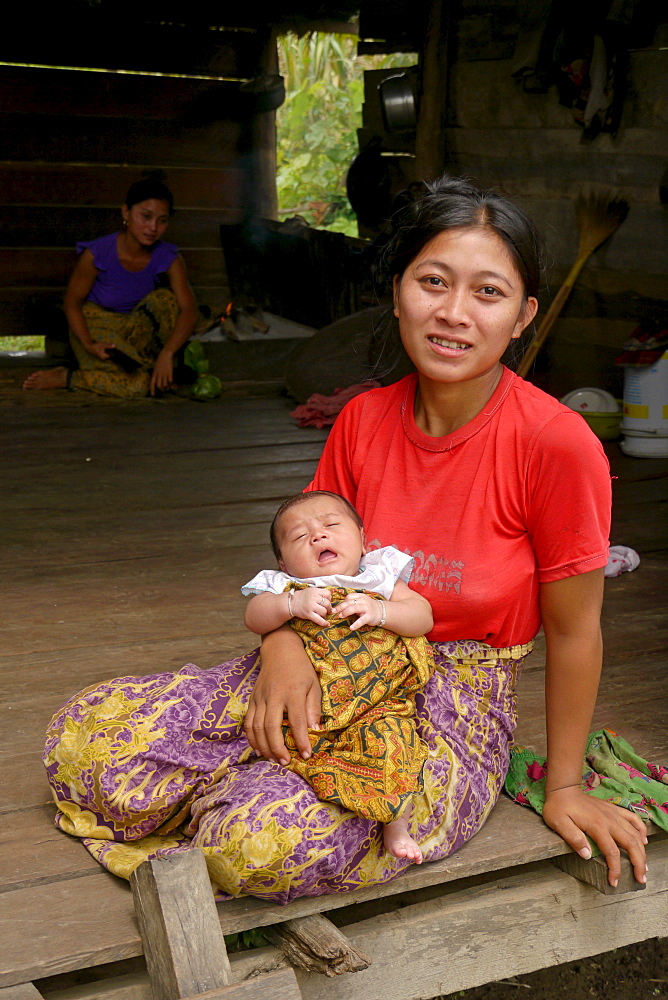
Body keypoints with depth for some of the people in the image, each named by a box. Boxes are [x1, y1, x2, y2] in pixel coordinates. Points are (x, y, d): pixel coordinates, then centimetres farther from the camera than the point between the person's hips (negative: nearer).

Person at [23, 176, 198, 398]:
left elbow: (189, 310, -23)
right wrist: (89, 344, -26)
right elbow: (73, 301, -10)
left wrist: (166, 354, -38)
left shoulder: (168, 259, -15)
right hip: (95, 327, -3)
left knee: (165, 298, -27)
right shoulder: (97, 254, -21)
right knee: (138, 385, -28)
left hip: (136, 329, 3)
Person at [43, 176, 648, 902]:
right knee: (81, 738, -11)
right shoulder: (364, 419, -3)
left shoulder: (555, 442, -19)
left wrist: (563, 788, 0)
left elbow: (572, 631, -9)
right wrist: (283, 640, -16)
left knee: (269, 843, -34)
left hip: (452, 712, -4)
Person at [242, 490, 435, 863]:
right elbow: (255, 616, 1)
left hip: (378, 704, -2)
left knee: (387, 738, -28)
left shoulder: (381, 577, 16)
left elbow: (423, 616, 6)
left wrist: (380, 612, -12)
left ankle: (397, 824, -13)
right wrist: (292, 604, -17)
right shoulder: (285, 586, 18)